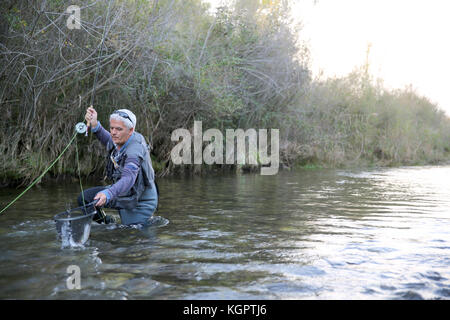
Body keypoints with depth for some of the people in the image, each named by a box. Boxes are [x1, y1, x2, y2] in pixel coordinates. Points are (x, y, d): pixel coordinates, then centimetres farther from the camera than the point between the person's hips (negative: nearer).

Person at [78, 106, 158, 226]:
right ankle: (107, 223, 24)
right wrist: (95, 125, -2)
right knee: (84, 198, 1)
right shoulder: (120, 140, -7)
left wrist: (108, 194, -65)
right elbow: (109, 142, 17)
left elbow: (128, 179, -48)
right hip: (121, 194, 8)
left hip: (139, 203, -8)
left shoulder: (135, 150, -33)